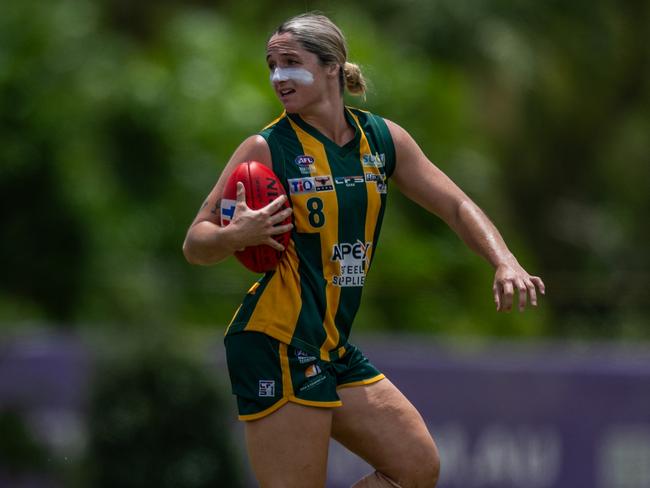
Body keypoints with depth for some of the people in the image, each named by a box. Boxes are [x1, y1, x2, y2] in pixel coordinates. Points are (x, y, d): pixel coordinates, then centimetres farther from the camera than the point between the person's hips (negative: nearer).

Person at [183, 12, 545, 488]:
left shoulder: (383, 139, 6)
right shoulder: (266, 149, -9)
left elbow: (456, 206, 10)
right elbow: (196, 245, -8)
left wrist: (505, 263, -6)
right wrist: (236, 235, -30)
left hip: (332, 349, 7)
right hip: (277, 346, -7)